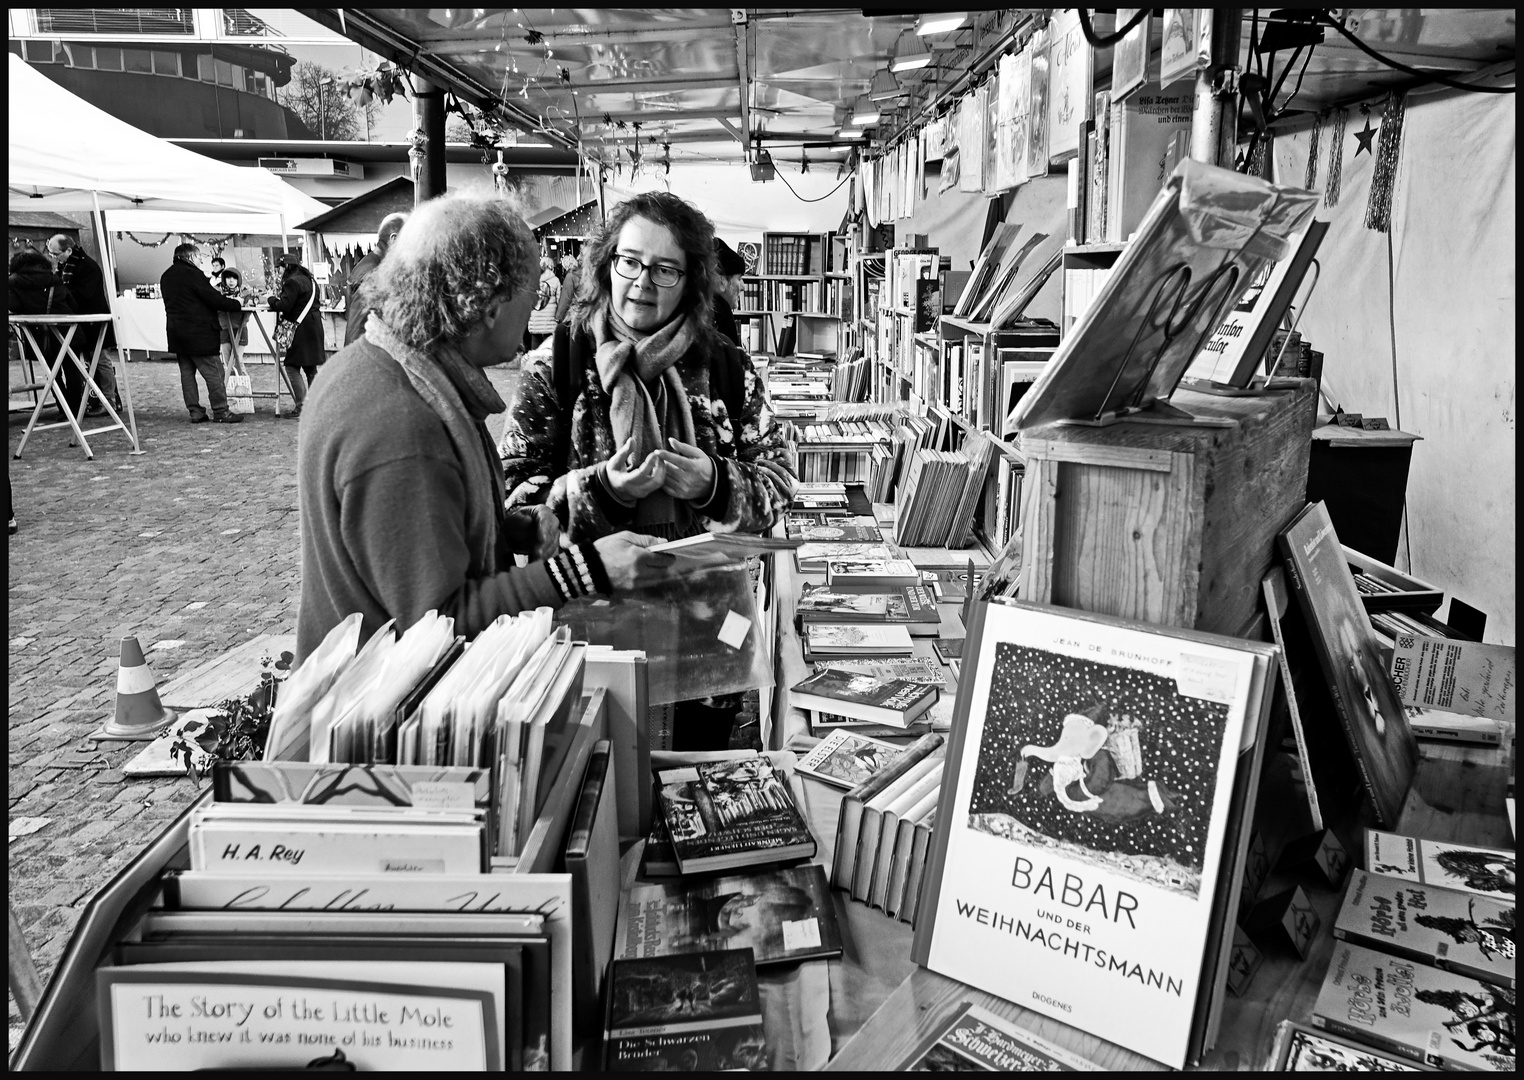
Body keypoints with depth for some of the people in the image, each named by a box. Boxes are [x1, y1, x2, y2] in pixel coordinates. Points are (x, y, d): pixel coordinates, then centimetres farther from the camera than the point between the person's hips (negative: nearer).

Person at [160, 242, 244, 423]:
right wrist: (236, 303, -1)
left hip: (176, 332, 8)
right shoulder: (192, 274, -12)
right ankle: (220, 411, -4)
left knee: (187, 372, 10)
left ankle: (195, 411, 10)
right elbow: (213, 298, -14)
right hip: (198, 332, -8)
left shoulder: (166, 277, 14)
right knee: (213, 373, -4)